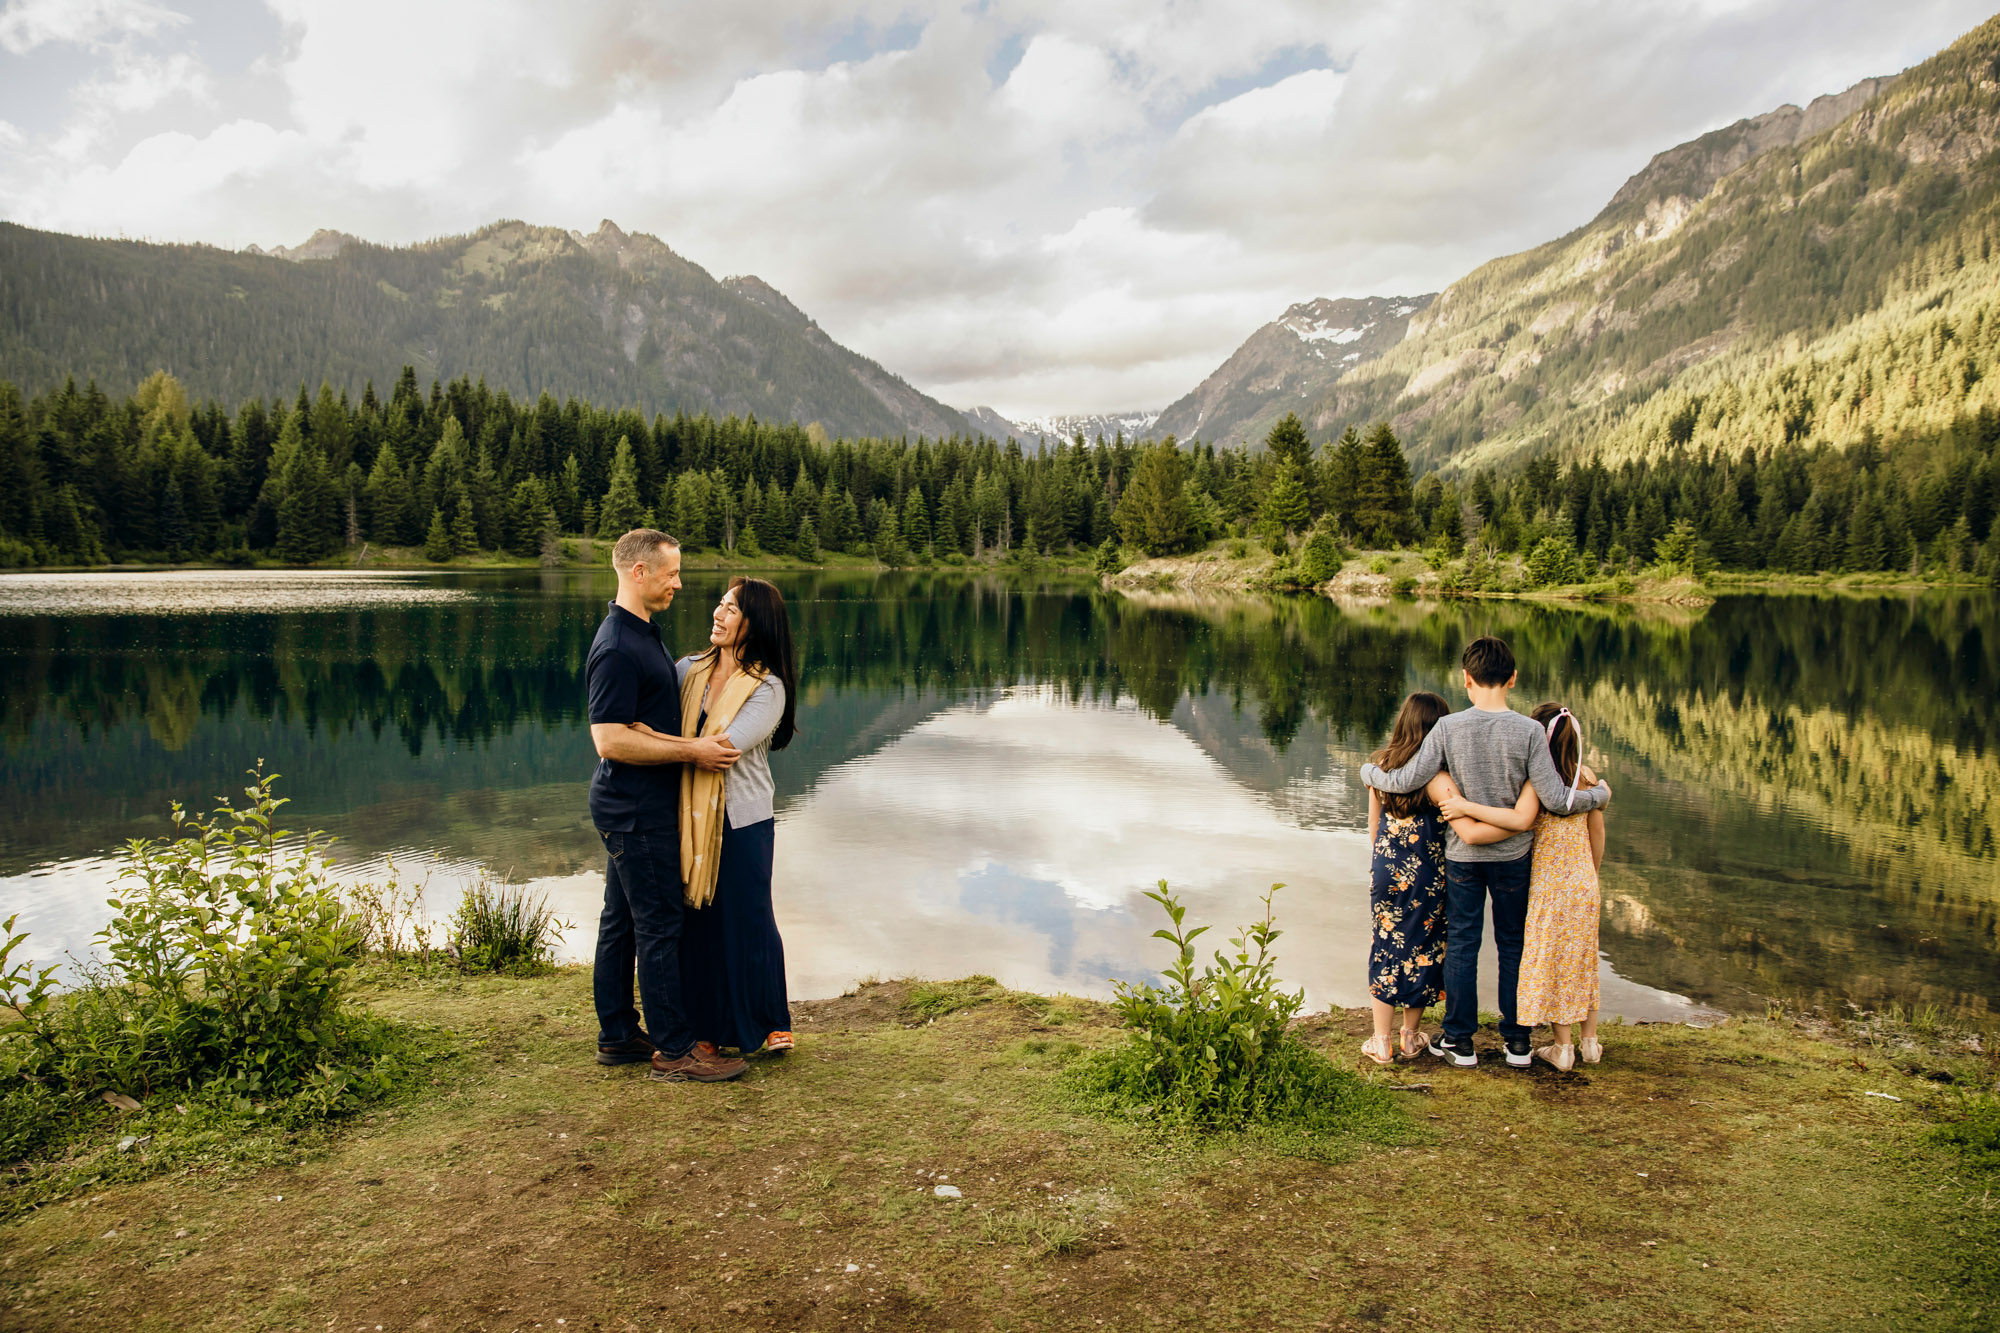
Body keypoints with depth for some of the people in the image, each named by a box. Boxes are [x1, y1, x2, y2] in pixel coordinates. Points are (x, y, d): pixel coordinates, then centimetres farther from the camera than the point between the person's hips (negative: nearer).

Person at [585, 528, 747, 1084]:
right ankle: (674, 1049, 5)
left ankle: (618, 1035, 25)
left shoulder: (643, 633, 13)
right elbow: (610, 741, -25)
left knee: (622, 922, 15)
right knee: (659, 925, -3)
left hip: (636, 808, 10)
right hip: (635, 812, -10)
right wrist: (691, 751, -20)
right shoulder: (617, 648, -21)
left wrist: (701, 741, 17)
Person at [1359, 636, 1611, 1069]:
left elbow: (1407, 781, -14)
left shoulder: (1449, 728, -12)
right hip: (1513, 854, 1)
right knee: (1513, 944, 14)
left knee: (1461, 944, 10)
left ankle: (1460, 1041, 17)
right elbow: (1555, 798, -13)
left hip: (1462, 853, 0)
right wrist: (1599, 794, 6)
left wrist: (1369, 772, 6)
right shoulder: (1528, 731, -12)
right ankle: (1517, 1041, 22)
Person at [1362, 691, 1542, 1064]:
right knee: (1420, 949, 14)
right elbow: (1471, 833, -31)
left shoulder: (1381, 766, -4)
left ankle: (1381, 1041, 19)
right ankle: (1411, 1037, 28)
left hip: (1385, 869, 4)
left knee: (1385, 947, 14)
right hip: (1424, 876, -4)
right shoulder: (1436, 779, -22)